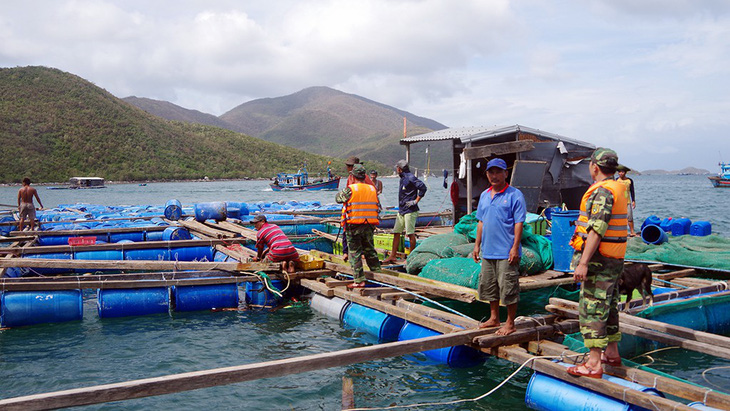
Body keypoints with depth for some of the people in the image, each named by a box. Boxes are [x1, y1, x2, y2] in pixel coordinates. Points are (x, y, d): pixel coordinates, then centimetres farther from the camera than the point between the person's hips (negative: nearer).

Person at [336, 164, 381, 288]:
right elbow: (378, 207, 11)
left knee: (355, 254, 1)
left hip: (353, 226, -5)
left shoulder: (350, 189, -9)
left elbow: (338, 198, 5)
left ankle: (359, 280, 1)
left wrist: (343, 191, 24)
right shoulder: (372, 189, 6)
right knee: (370, 251, 16)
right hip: (369, 226, 5)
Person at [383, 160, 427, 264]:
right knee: (396, 232, 7)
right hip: (401, 210, 9)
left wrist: (416, 201, -17)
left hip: (410, 210, -9)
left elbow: (423, 188, -20)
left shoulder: (410, 178, -12)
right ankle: (392, 256, 10)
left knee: (410, 234, -3)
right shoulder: (403, 178, 17)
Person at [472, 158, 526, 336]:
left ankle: (510, 323, 12)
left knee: (508, 288, -1)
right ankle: (494, 318, 30)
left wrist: (515, 248, -16)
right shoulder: (484, 195, 13)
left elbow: (519, 223, -11)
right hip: (487, 251, 7)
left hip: (506, 253, -7)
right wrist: (477, 244, 14)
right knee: (489, 286, 15)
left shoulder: (515, 195, -7)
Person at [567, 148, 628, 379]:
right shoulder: (618, 189, 15)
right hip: (615, 260, 10)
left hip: (599, 259, -10)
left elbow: (597, 230, -26)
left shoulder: (602, 191, -18)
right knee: (609, 306, 19)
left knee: (592, 308, -7)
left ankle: (594, 364, -5)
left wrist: (583, 263, -27)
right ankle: (612, 353, 30)